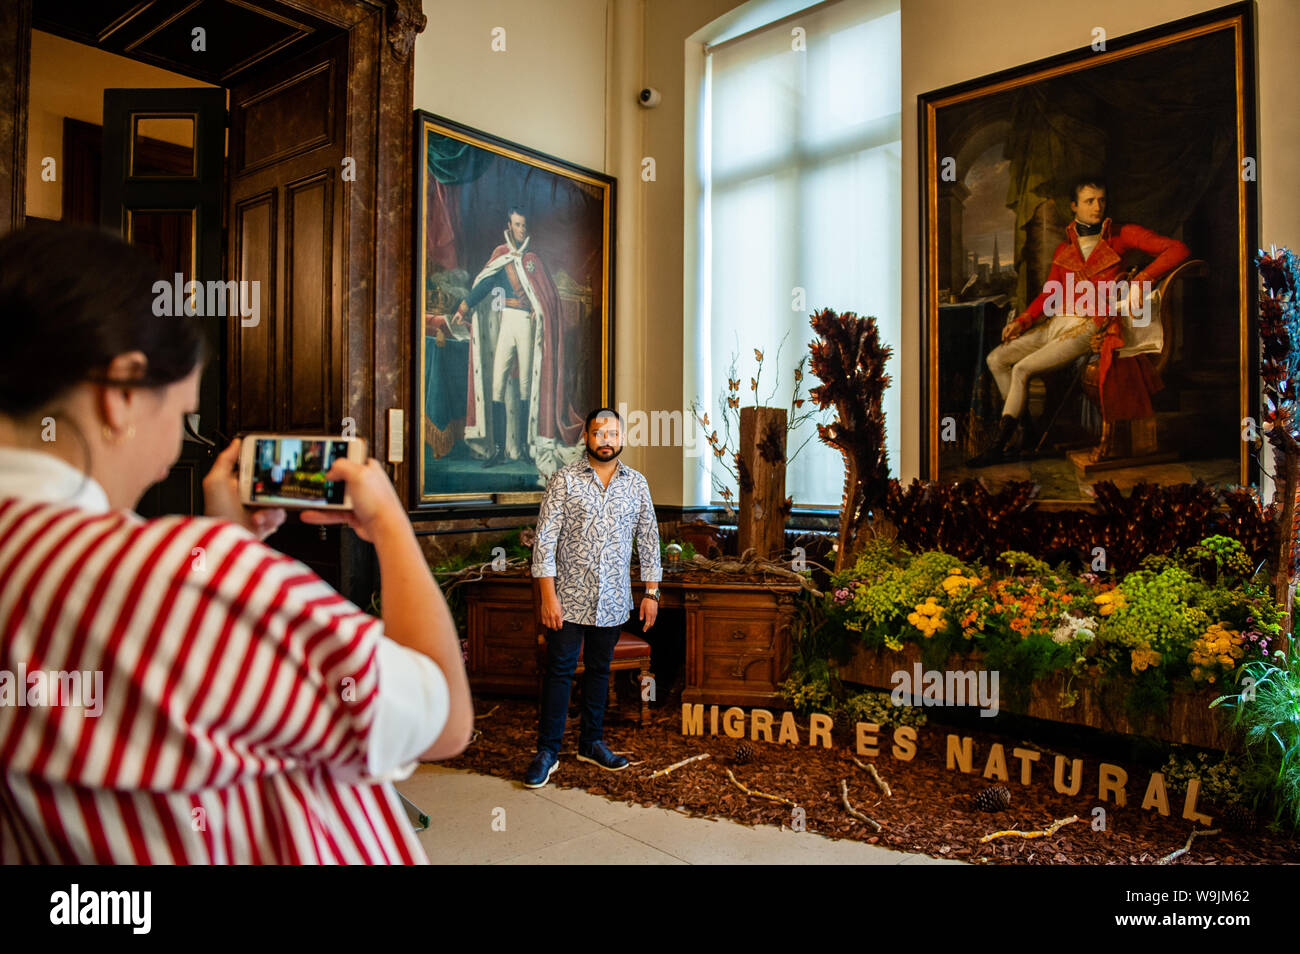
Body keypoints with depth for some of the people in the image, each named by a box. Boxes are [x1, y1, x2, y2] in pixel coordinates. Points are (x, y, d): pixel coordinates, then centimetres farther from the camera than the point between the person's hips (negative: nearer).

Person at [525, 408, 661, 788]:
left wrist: (651, 592, 6)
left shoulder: (636, 483, 4)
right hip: (569, 597, -3)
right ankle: (547, 752, 14)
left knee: (599, 670, 15)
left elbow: (648, 539, 10)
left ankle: (592, 742, 29)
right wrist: (548, 595, -14)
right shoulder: (564, 479, -6)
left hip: (612, 600, 3)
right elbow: (545, 538, -9)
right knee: (559, 671, 2)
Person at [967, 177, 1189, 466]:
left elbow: (1177, 249, -4)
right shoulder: (1064, 249, 15)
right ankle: (1025, 429, 0)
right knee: (996, 359, -7)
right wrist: (1022, 321, 0)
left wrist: (1141, 279, -18)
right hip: (1056, 323, 6)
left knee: (1021, 369, -23)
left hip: (1089, 328, -6)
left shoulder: (1121, 237, 1)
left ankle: (998, 447, -15)